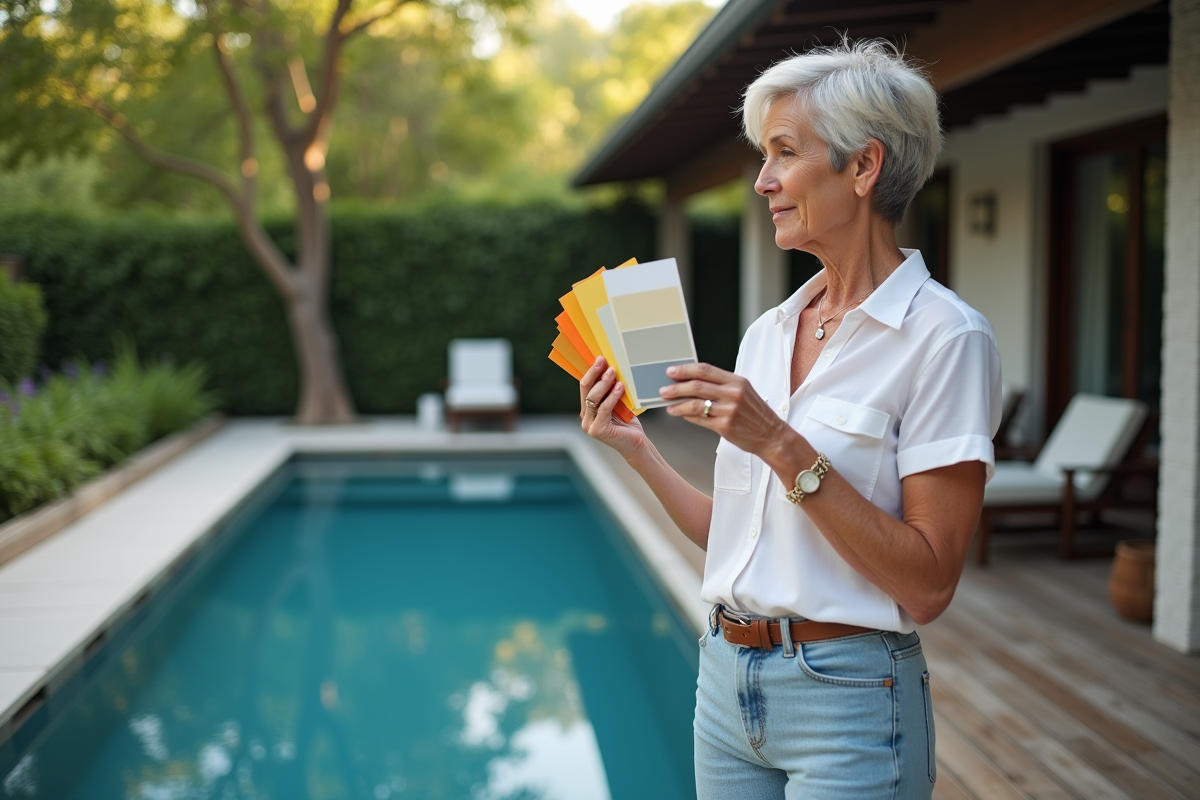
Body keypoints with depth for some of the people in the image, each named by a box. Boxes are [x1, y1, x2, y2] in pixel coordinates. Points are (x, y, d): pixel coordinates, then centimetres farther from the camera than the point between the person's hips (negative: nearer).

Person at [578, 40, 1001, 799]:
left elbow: (928, 585, -18)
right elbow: (739, 538, 10)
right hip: (728, 678, 6)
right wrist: (637, 449, 0)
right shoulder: (769, 331, 7)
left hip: (847, 698, -6)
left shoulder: (944, 337, -13)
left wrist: (785, 448, -23)